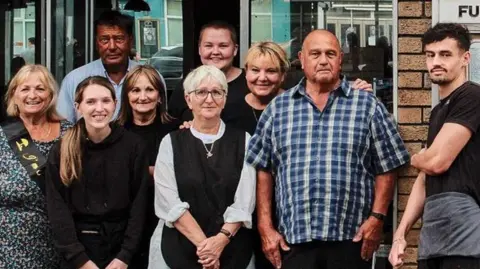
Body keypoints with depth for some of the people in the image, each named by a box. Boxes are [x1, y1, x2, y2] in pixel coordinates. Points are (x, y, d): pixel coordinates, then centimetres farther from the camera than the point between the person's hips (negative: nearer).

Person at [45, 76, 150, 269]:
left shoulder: (133, 146, -4)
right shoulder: (61, 152, -4)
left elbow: (139, 204, -5)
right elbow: (57, 208, -7)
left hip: (122, 246, 0)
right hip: (78, 248, 0)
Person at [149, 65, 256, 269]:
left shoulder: (242, 141, 3)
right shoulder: (171, 143, 1)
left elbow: (244, 201, -4)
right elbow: (169, 202, -8)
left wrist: (221, 239, -18)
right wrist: (203, 243, -17)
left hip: (232, 251, 1)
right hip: (178, 250, 0)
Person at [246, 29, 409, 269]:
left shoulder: (368, 106, 6)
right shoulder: (277, 109, 10)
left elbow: (385, 170, 5)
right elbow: (263, 171, 10)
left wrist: (377, 217, -6)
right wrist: (266, 227, 4)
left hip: (351, 240, -1)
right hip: (293, 240, 1)